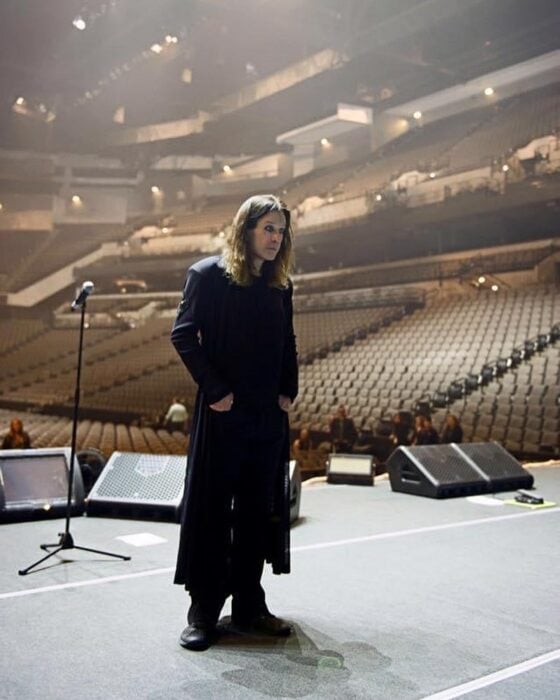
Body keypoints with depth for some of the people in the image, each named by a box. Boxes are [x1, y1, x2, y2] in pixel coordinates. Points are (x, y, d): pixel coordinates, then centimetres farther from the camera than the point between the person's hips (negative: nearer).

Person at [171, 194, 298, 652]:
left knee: (259, 510, 12)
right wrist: (214, 389, -14)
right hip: (223, 413, -6)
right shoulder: (208, 274, -6)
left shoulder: (280, 284, 11)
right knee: (211, 509, 3)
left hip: (269, 415, 6)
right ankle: (203, 611, 16)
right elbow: (183, 336, -10)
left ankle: (249, 606, 25)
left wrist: (288, 391, 5)